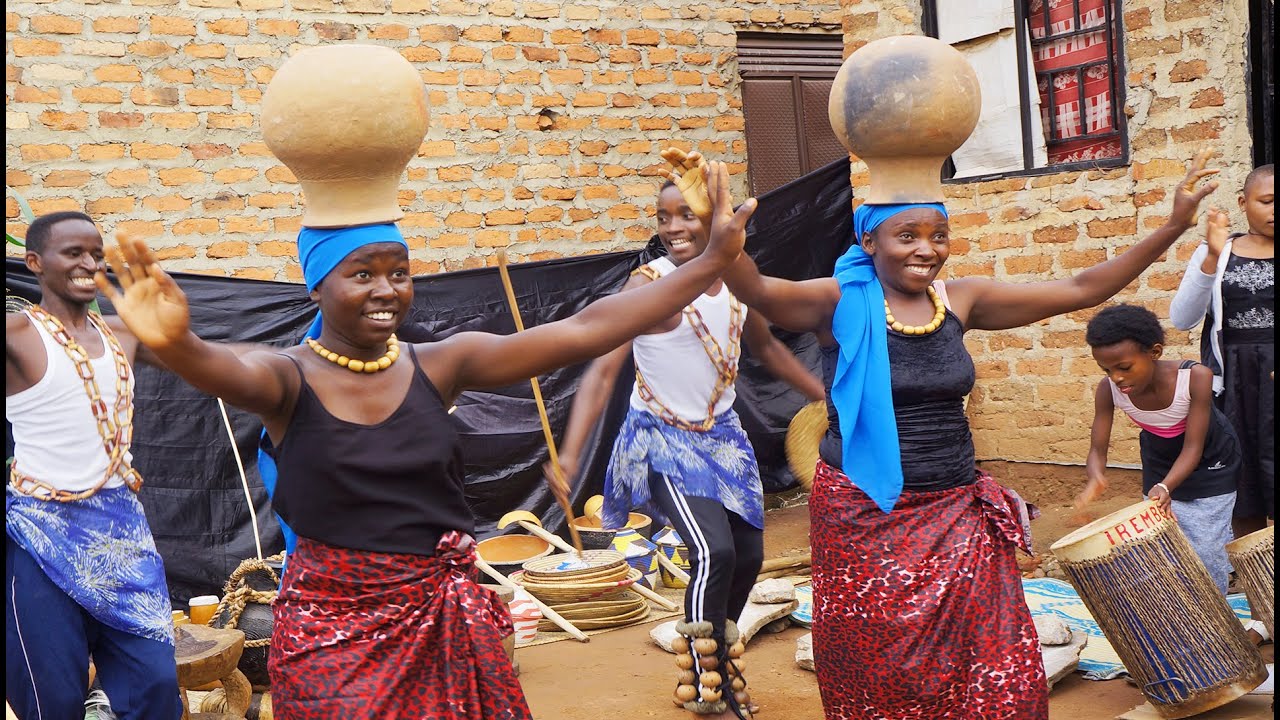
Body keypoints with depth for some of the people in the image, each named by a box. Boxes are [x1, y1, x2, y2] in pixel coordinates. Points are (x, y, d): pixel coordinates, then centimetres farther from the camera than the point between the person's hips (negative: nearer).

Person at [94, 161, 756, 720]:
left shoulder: (440, 364, -1)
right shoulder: (289, 378, -8)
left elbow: (583, 332, -7)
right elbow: (234, 373, -32)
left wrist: (713, 260, -11)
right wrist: (176, 345, -57)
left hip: (445, 616, 3)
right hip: (332, 628, -3)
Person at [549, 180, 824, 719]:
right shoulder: (647, 285, -18)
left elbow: (765, 346, 17)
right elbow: (602, 372, -23)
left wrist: (825, 396, 23)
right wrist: (570, 453, -34)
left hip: (722, 434, 6)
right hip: (663, 439, -6)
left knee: (748, 556, 10)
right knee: (714, 552, -19)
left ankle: (714, 657, 33)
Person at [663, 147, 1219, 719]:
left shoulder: (962, 301, 4)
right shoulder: (840, 303, -8)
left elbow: (1081, 290, 7)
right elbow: (756, 288, -26)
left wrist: (1173, 227, 2)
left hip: (955, 512, 4)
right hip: (863, 516, -4)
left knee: (1002, 672, 3)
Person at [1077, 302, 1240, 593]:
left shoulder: (1195, 377, -35)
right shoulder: (1108, 390, -27)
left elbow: (1192, 448, -31)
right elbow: (1097, 450, -22)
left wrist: (1164, 486, -48)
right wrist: (1096, 477, -45)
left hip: (1210, 462, -2)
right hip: (1160, 462, 3)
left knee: (1206, 547, -5)